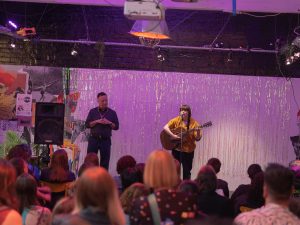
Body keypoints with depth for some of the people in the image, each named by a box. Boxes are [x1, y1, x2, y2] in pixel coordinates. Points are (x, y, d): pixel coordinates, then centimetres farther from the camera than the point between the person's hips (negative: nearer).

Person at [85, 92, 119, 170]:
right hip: (93, 139, 0)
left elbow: (116, 126, 6)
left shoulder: (112, 113, 6)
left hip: (106, 140, 0)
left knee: (105, 161, 1)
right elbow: (87, 124, 0)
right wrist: (97, 121, -13)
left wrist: (109, 123, -12)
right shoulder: (93, 111, 7)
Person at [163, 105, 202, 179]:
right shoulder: (176, 120, -2)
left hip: (188, 150, -2)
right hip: (176, 148, 2)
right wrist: (172, 135, -21)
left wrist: (198, 132, -29)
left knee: (186, 171, 5)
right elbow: (165, 127, -10)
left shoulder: (193, 123, -7)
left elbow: (197, 139, -9)